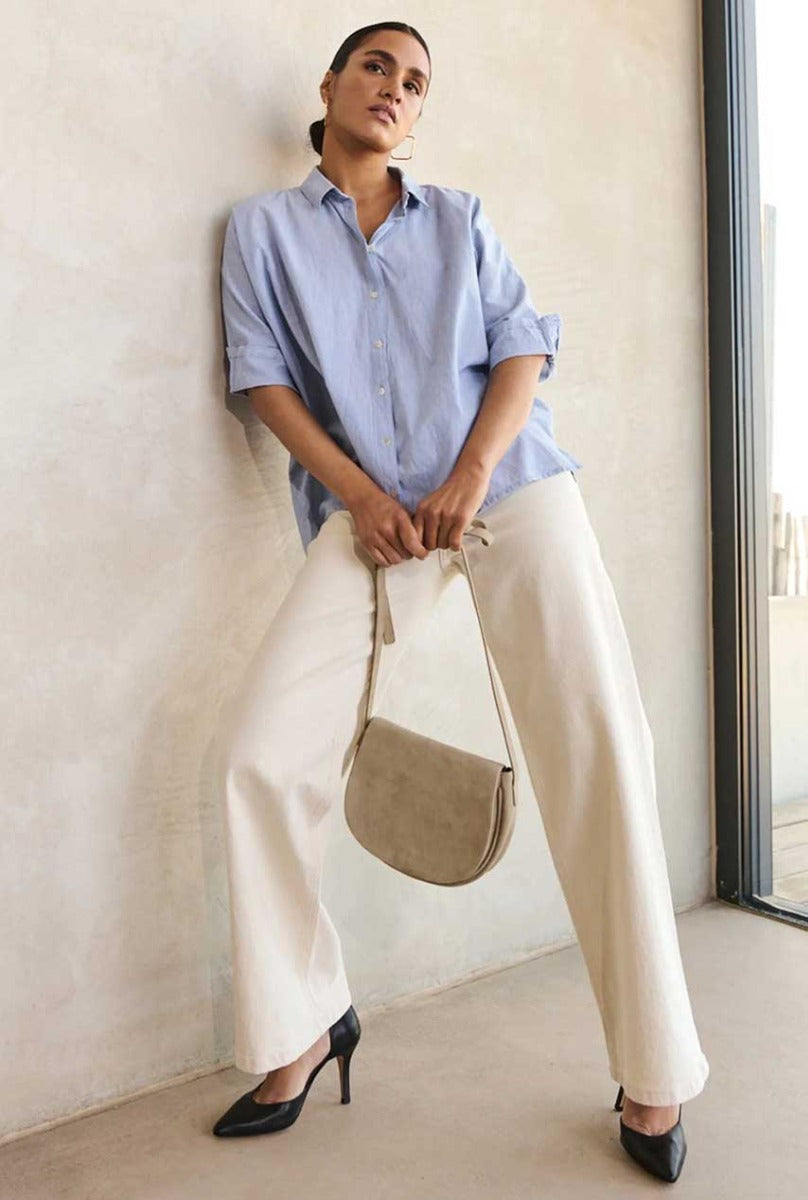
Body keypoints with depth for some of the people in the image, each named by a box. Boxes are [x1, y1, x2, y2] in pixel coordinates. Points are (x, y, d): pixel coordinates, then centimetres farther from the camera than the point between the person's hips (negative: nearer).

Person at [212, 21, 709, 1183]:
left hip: (511, 482, 1)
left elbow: (524, 345, 8)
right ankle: (307, 1025, 9)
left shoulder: (460, 216, 19)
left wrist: (473, 473, -10)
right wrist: (359, 495, -9)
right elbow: (263, 376, 6)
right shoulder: (264, 226, 16)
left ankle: (652, 1073, 2)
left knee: (599, 745, -12)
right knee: (262, 749, -14)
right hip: (369, 511, 0)